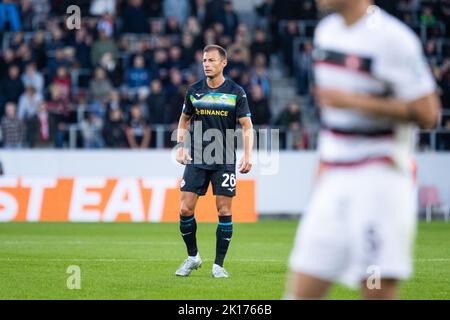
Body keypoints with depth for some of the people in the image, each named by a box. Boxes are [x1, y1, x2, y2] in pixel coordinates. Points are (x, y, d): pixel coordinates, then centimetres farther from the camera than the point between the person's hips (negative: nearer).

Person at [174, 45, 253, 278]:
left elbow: (247, 126, -2)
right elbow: (184, 119, 17)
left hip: (224, 161, -2)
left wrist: (247, 155, -14)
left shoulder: (236, 92, -3)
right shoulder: (194, 91, 4)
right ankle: (193, 257, 15)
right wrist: (181, 147, 4)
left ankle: (218, 265, 6)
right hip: (196, 159, 2)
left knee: (224, 211, -4)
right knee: (186, 209, -5)